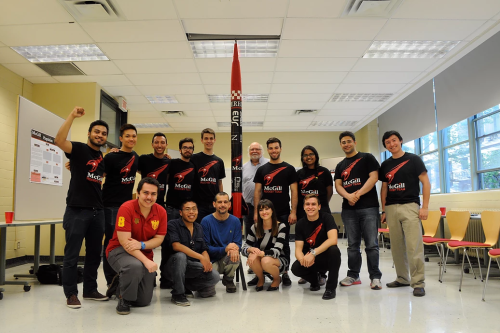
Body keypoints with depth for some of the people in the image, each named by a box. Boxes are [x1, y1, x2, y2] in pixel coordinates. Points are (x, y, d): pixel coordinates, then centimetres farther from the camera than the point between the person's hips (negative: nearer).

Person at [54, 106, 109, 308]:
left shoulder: (103, 159, 14)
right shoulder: (79, 149, -5)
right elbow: (59, 141, -25)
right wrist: (72, 116, -29)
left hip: (97, 212, 7)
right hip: (77, 211, -6)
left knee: (94, 254, 13)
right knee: (72, 255, 1)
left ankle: (90, 290, 26)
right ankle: (71, 294, 13)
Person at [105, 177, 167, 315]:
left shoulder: (161, 212, -9)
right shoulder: (126, 208, -22)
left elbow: (159, 239, -6)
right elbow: (124, 241, -25)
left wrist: (141, 244, -27)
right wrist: (146, 261, -33)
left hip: (145, 254, 5)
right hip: (119, 251, -5)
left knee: (144, 301, 7)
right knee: (135, 266, -41)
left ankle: (121, 284, 37)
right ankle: (124, 299, -10)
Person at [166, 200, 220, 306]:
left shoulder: (199, 228, 11)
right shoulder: (173, 225, -7)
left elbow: (204, 250, 9)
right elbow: (176, 246, -22)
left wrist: (207, 262, -15)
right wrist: (200, 257, -26)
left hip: (192, 267, 5)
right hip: (174, 266, -5)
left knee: (214, 277, -19)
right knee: (180, 256, -37)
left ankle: (186, 285, 8)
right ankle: (178, 294, -18)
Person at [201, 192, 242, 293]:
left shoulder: (235, 221, 0)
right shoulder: (206, 221, -9)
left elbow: (238, 243, 0)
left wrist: (234, 249, -27)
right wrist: (225, 249, -28)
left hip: (227, 259, 3)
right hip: (211, 260, -2)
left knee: (235, 255, -34)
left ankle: (228, 279, 0)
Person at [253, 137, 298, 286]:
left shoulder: (289, 169, 2)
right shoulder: (261, 170, 7)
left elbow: (294, 192, -1)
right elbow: (257, 192, 7)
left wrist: (293, 212, -9)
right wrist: (256, 212, 0)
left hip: (283, 213, -2)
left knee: (284, 244, 5)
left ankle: (285, 273, 15)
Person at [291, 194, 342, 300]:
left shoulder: (327, 218, -13)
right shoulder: (300, 224, -6)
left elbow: (333, 240, -29)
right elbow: (298, 248, -10)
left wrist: (313, 253, -36)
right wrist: (303, 259, -34)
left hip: (327, 258, -2)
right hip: (310, 260, 2)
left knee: (334, 250, -34)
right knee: (295, 268, -27)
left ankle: (331, 288, -16)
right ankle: (314, 280, 8)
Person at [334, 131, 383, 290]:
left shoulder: (367, 158, 4)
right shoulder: (340, 166, 17)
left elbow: (374, 177, -7)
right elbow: (338, 185, 7)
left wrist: (358, 194, -15)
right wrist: (348, 196, -15)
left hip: (369, 207, -4)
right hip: (348, 209, 4)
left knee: (371, 244, -3)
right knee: (352, 245, 10)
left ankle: (375, 277, 5)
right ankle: (353, 275, 18)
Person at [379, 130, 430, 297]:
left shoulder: (413, 159, 2)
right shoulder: (385, 165, 14)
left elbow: (425, 182, -1)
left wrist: (425, 207, -8)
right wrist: (383, 210, 11)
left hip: (410, 206, -4)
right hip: (391, 208, 4)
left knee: (414, 246, -9)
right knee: (396, 246, 7)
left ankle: (418, 283, -1)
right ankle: (402, 278, 20)